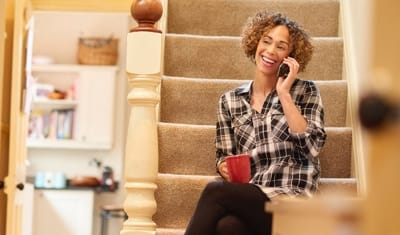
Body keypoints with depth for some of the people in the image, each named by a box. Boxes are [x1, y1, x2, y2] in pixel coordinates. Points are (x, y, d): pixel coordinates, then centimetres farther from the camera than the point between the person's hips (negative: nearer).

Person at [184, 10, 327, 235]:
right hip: (247, 199, 3)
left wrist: (284, 94, -7)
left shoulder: (305, 92, 7)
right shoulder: (230, 101, 15)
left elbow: (312, 147, -7)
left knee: (214, 191, -28)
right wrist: (225, 168, -5)